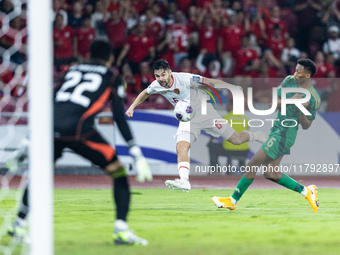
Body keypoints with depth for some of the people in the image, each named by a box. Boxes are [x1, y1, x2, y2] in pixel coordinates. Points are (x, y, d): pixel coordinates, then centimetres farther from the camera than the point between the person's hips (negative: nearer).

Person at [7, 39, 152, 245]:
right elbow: (120, 117, 9)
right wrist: (136, 153, 8)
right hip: (78, 128, -4)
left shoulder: (72, 70, 29)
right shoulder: (112, 78, 18)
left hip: (51, 128, 4)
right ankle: (122, 231, -5)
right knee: (119, 173, 8)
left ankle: (19, 225, 32)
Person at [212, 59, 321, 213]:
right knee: (270, 173, 4)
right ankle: (305, 191, 15)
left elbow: (305, 126, -4)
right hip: (277, 130, 8)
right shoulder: (290, 81, 6)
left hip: (285, 134, -8)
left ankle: (233, 200, -1)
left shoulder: (314, 100, -9)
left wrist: (302, 110, -22)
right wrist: (290, 100, -14)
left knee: (253, 163, -9)